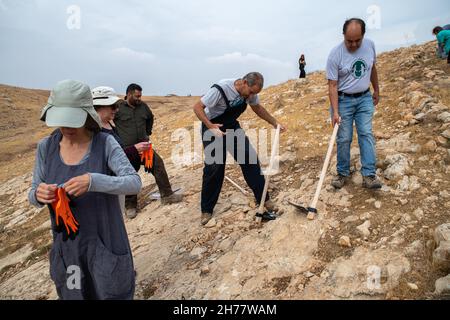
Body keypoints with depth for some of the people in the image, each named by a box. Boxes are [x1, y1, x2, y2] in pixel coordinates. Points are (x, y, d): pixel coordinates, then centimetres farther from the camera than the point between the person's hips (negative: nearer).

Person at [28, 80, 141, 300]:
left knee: (113, 292, 14)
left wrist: (93, 181, -37)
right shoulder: (46, 147, -6)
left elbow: (134, 183, -22)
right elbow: (34, 195, 2)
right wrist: (39, 195, -22)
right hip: (66, 242, 3)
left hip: (105, 240, -3)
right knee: (73, 293, 22)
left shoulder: (105, 143, -16)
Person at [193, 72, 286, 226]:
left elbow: (257, 108, 8)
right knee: (214, 168, -8)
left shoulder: (250, 91, -11)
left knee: (250, 158, -4)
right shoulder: (220, 89, -31)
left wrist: (275, 123, 1)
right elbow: (197, 107, -26)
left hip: (232, 126, 6)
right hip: (213, 127, -5)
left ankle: (263, 198, 9)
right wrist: (211, 127, -39)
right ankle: (207, 210, 7)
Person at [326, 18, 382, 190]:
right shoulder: (335, 55, -16)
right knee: (344, 139, 1)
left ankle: (369, 175, -2)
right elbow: (332, 85, -17)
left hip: (365, 98, 3)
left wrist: (376, 90, 20)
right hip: (343, 100, -3)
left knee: (366, 134, -3)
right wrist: (335, 112, -23)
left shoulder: (370, 45, -2)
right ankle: (342, 173, 16)